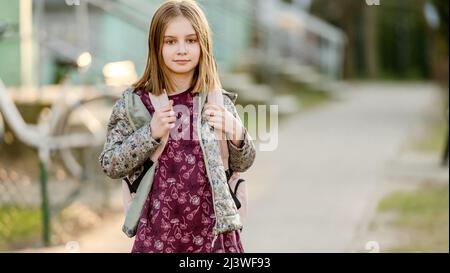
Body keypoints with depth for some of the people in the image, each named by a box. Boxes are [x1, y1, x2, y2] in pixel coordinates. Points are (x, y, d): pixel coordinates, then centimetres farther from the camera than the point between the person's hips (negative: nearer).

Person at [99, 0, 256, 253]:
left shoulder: (217, 101, 2)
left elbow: (242, 164, 12)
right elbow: (110, 165, -2)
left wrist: (237, 133, -9)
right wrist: (151, 133, -15)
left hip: (212, 228, 1)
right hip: (158, 230, -1)